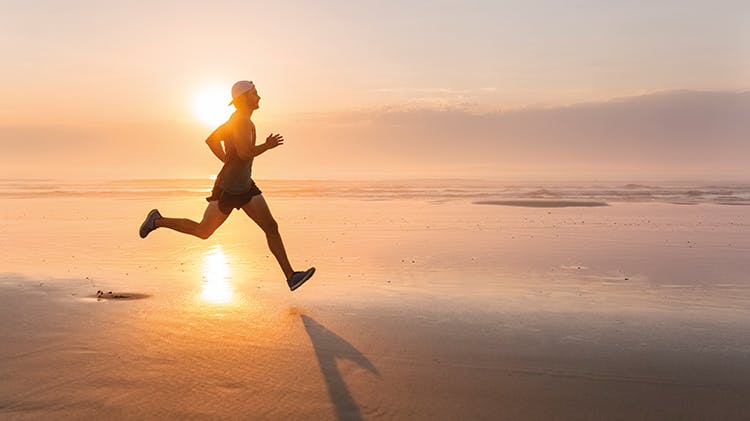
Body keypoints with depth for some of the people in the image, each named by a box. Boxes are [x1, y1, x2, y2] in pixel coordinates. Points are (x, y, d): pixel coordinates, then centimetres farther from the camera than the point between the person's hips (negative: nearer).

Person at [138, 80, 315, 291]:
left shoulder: (237, 118, 9)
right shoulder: (241, 120, -21)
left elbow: (211, 140, 17)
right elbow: (245, 153, -34)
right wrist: (267, 146, -18)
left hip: (245, 186, 9)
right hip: (228, 189, -9)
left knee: (271, 227, -1)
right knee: (203, 232, 8)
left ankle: (291, 277, -2)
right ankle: (157, 221, 29)